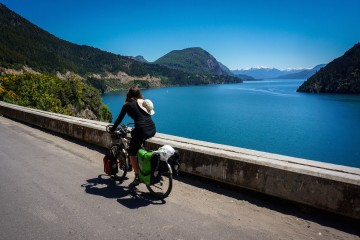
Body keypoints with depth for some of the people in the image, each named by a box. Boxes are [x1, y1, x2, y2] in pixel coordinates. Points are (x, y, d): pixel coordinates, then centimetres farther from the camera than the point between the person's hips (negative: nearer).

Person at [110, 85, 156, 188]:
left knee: (132, 153, 9)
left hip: (142, 130, -6)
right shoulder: (144, 102, 21)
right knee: (134, 133, 35)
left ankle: (137, 177, 4)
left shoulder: (128, 105, 5)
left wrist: (112, 130, 23)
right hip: (152, 130, 7)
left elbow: (119, 119, 8)